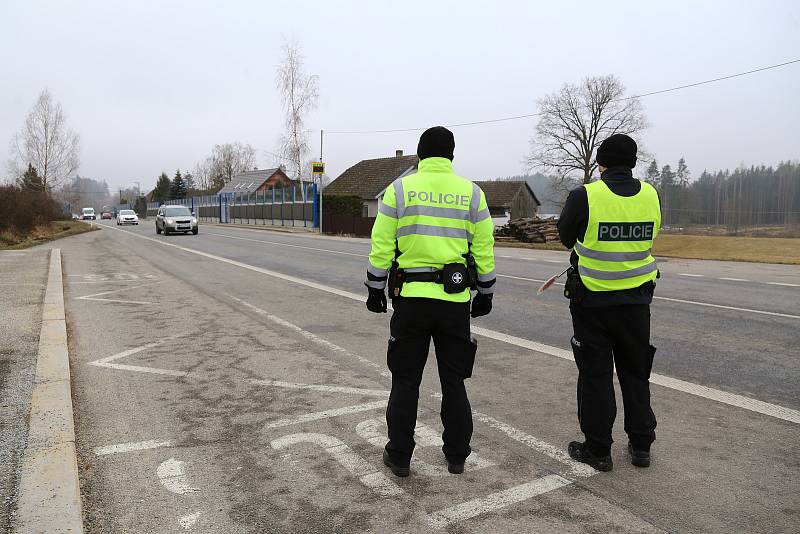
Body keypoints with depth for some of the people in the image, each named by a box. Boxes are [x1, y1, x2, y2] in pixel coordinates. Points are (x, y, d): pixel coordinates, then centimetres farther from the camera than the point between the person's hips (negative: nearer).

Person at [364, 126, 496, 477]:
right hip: (455, 301, 2)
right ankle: (456, 456, 24)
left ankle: (399, 456, 19)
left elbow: (382, 246, -3)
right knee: (453, 381, 14)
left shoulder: (399, 188, -1)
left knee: (405, 381, 11)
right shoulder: (471, 192, 3)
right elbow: (484, 250, 4)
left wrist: (375, 289, 7)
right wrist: (485, 293, 14)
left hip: (410, 298, -1)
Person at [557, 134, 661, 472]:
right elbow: (649, 239, 9)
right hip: (636, 301, 4)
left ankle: (597, 450, 17)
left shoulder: (585, 196, -15)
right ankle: (641, 446, 28)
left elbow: (565, 237, -1)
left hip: (592, 301, -4)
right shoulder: (650, 196, -3)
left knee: (595, 375, 8)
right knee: (635, 373, 18)